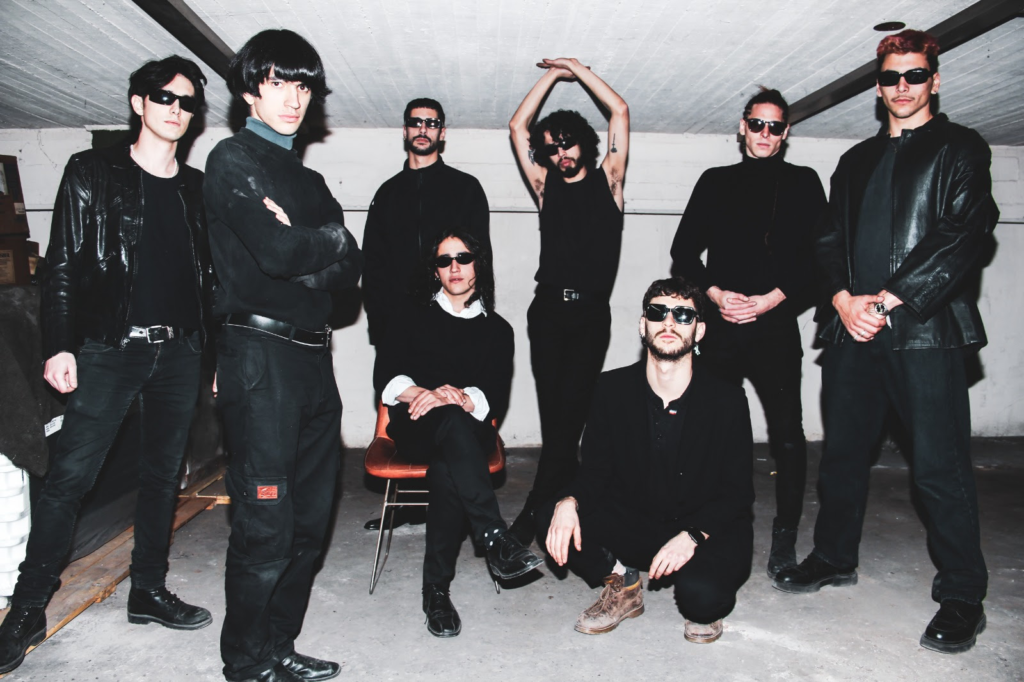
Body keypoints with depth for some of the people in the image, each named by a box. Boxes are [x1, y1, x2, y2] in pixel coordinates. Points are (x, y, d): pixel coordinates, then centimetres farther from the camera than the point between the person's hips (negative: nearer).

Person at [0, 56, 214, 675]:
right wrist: (60, 345, -8)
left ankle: (149, 590, 24)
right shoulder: (92, 173, 4)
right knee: (70, 475, -5)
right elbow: (63, 266, 0)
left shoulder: (199, 189, 12)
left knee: (164, 474, 10)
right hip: (109, 346, -3)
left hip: (180, 351, 3)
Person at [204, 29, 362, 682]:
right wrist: (330, 239, 1)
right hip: (261, 354, -8)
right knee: (266, 526, -3)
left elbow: (351, 266, 11)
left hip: (314, 357, 8)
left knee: (310, 520, 11)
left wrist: (308, 260, -8)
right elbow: (275, 250, -16)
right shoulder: (233, 159, -1)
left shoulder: (309, 179, 22)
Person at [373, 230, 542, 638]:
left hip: (469, 430, 1)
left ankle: (437, 590, -29)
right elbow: (384, 376, 3)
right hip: (414, 426, 0)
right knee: (451, 420, -37)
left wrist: (461, 398, -19)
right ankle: (495, 537, -42)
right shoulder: (413, 317, 16)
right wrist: (423, 394, -17)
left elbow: (496, 398, 3)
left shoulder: (497, 329, 16)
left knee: (447, 469, -35)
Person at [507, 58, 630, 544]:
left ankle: (534, 512, -3)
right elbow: (518, 126, 15)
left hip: (591, 312, -2)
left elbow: (620, 112, 8)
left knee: (569, 409, -8)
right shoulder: (546, 186, 17)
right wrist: (552, 75, 18)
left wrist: (578, 69, 15)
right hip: (548, 309, 2)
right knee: (553, 413, 0)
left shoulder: (607, 181, 12)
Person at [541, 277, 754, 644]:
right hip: (633, 526, 3)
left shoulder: (727, 400, -10)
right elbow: (596, 469, -2)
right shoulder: (613, 388, -5)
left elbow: (737, 491, -8)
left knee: (702, 596, -33)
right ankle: (622, 585, 7)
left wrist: (693, 536, -26)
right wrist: (568, 502, -25)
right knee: (555, 519, -21)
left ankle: (702, 604, 8)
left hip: (708, 529, -2)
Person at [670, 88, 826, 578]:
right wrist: (716, 294, -4)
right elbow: (684, 250, 11)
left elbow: (818, 257, 4)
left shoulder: (803, 183, 12)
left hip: (775, 326, -1)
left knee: (787, 436, -3)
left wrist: (771, 298, -9)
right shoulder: (715, 182, 16)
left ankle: (784, 542, 10)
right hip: (720, 326, 2)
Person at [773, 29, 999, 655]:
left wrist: (888, 300, -14)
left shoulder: (960, 148, 6)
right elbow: (831, 240, 14)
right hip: (853, 329, 5)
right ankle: (835, 559, 28)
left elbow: (966, 237, -7)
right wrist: (844, 299, -5)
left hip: (925, 329, -5)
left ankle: (963, 597, 12)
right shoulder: (857, 161, 21)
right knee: (843, 455, 12)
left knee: (941, 467, -3)